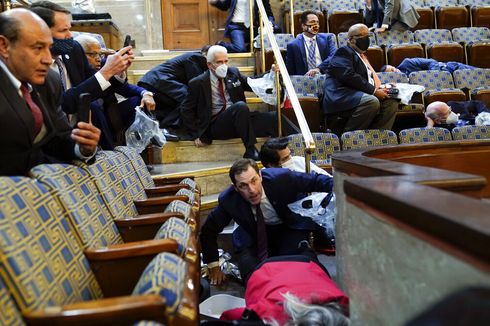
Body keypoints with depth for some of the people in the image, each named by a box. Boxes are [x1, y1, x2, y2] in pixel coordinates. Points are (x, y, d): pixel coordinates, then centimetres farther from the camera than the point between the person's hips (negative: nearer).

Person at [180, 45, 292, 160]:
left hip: (239, 118, 5)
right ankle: (250, 151, -31)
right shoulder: (198, 83, -1)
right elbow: (186, 111, 3)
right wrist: (195, 135, -4)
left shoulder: (233, 73, 12)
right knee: (240, 106, -34)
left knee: (274, 117, -17)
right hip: (216, 125, -5)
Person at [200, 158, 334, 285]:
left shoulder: (280, 178, -28)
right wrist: (213, 267, -8)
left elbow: (315, 181, -15)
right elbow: (208, 231, -9)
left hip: (291, 228, -1)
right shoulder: (228, 200, -22)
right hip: (254, 235, 1)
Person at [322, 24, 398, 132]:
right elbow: (348, 76, -15)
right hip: (341, 97, -9)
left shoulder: (362, 55, 30)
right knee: (372, 102, -31)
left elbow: (370, 79, 30)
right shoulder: (344, 52, 1)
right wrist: (374, 90, -16)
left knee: (391, 103, -5)